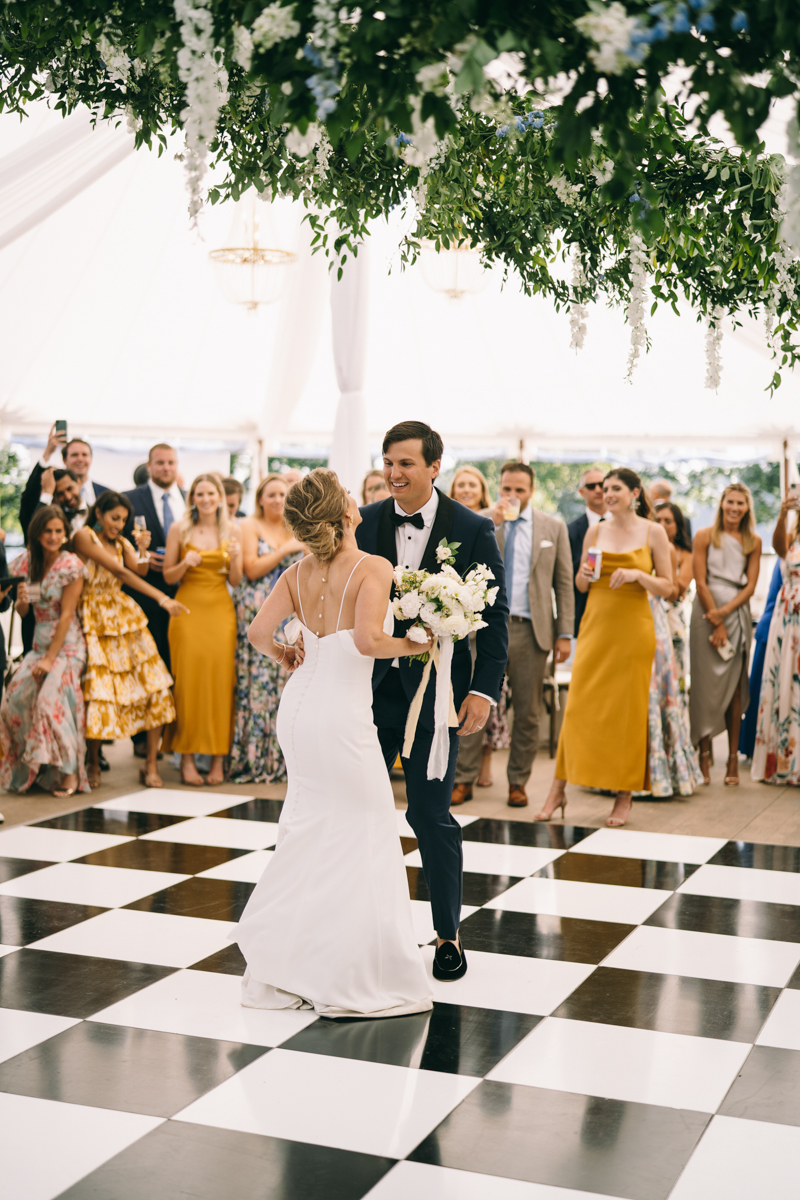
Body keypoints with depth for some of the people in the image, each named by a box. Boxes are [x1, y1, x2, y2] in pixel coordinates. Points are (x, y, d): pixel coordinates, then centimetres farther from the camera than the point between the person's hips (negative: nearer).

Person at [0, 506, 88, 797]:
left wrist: (50, 658, -15)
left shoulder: (71, 565, -11)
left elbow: (66, 614, -13)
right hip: (39, 644, 5)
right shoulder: (27, 562, 5)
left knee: (50, 698, -23)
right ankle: (27, 769, 6)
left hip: (67, 645, -5)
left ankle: (69, 772, -10)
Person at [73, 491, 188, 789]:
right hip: (96, 621, -6)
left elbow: (139, 572, -2)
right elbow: (120, 572, -15)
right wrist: (162, 599, -20)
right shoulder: (84, 536, -7)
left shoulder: (120, 542, 15)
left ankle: (151, 766, -1)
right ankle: (94, 765, 12)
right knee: (99, 689, -9)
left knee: (153, 686, -6)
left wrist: (143, 550, -23)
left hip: (126, 617, 6)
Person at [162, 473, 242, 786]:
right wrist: (185, 564, -14)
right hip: (189, 610, -1)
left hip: (220, 611, 2)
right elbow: (168, 576, 5)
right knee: (188, 679, -6)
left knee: (220, 678, -3)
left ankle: (218, 758, 3)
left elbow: (236, 582, 8)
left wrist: (235, 558, -11)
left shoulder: (230, 532, 8)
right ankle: (187, 758, -1)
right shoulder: (179, 529, 3)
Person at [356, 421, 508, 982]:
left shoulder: (473, 530, -5)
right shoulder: (364, 522, 2)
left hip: (435, 691, -3)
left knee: (431, 815, 3)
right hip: (370, 686, 3)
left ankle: (448, 934, 20)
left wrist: (485, 689, -11)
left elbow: (494, 615, -4)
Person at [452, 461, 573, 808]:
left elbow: (564, 583, 7)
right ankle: (464, 780, 9)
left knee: (527, 713, 7)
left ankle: (517, 782, 20)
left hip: (530, 630, 1)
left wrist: (564, 633, 0)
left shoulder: (553, 527, 7)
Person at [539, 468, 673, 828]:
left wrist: (638, 575, -15)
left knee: (628, 708, 1)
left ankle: (624, 795, 11)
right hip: (596, 624, 2)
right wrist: (584, 574, -6)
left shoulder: (653, 532, 1)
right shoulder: (595, 531, 8)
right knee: (579, 706, -1)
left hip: (633, 628, -2)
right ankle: (559, 789, 5)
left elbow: (668, 587, 1)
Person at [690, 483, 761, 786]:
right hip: (707, 613, -2)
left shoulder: (753, 542, 8)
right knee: (706, 683, -3)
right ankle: (704, 755, 2)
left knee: (734, 685, 0)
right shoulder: (705, 537, 1)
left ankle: (733, 757, 2)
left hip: (738, 613, 2)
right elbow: (700, 581, -3)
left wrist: (725, 612, -10)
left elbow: (750, 585, 3)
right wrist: (716, 622, -9)